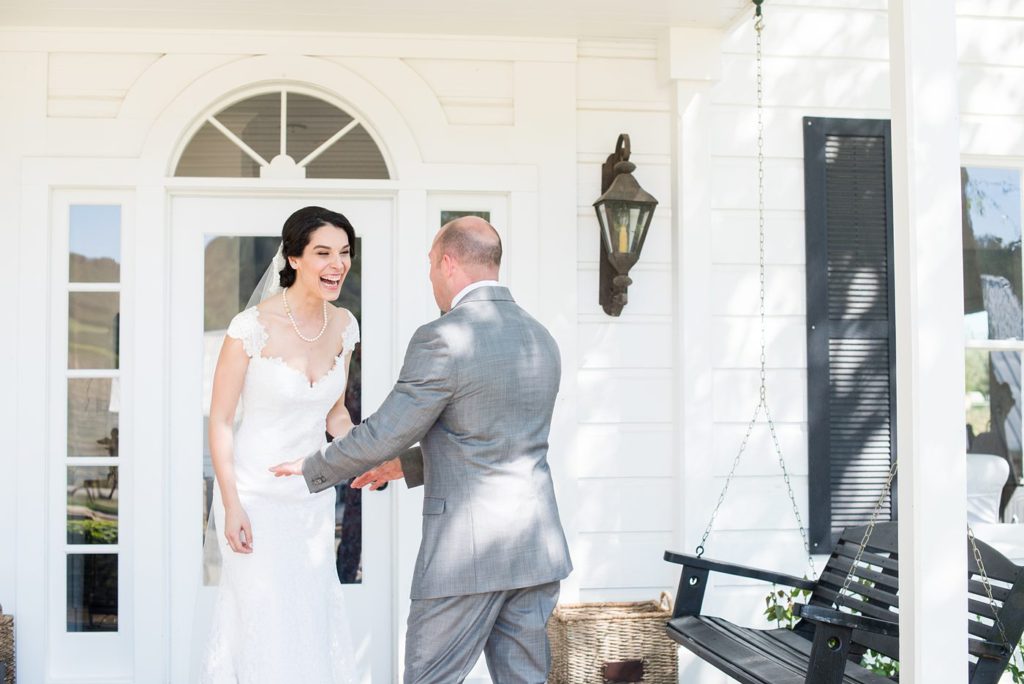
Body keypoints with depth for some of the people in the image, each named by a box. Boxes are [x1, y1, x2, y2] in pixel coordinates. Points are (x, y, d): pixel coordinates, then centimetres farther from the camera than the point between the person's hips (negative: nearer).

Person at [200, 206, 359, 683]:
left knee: (315, 621, 13)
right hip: (256, 496, -5)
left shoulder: (343, 326, -1)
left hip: (313, 498, 5)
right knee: (267, 629, 2)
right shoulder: (253, 327, -18)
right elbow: (219, 421, -11)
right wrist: (231, 506, -14)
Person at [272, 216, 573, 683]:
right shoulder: (542, 340, 11)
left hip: (468, 554, -7)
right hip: (537, 545, 7)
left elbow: (382, 435, -9)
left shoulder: (443, 339, -13)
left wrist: (311, 469, 8)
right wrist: (408, 466, 26)